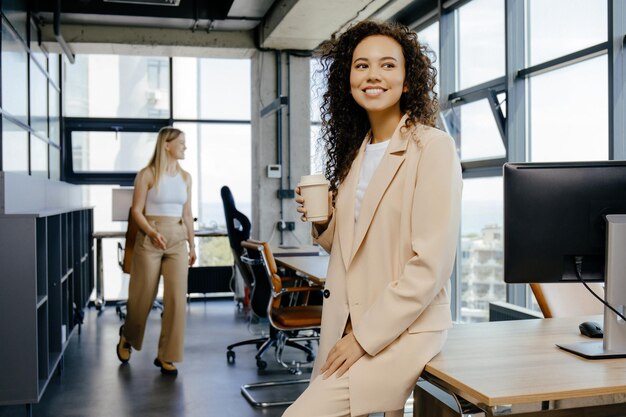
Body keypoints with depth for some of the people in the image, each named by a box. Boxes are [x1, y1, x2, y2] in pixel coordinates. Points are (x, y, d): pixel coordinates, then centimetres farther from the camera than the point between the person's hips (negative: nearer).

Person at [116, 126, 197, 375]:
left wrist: (192, 245, 12)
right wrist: (152, 232, -22)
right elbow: (136, 211, -6)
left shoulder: (185, 177, 10)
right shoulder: (147, 175, -4)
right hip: (149, 240, -4)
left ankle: (166, 356, 8)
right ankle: (127, 336, 37)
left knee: (177, 297, -5)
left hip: (178, 240, 4)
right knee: (143, 296, 5)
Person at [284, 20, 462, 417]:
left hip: (403, 332, -7)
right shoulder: (356, 151, 10)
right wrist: (324, 222, -1)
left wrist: (365, 336, -16)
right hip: (347, 327, 7)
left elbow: (431, 265, -17)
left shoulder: (432, 147, -12)